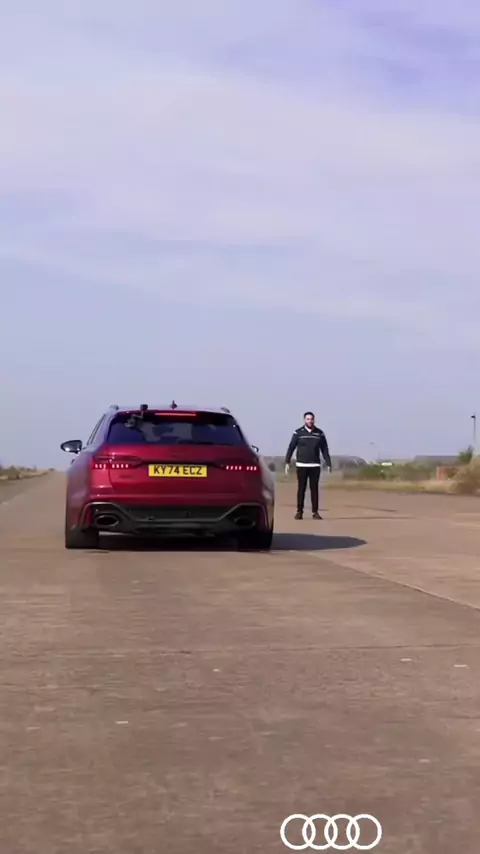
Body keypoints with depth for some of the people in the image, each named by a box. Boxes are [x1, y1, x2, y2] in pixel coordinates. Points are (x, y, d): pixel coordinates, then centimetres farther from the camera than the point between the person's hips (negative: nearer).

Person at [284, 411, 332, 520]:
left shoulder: (320, 433, 5)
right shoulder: (298, 433, 0)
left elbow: (325, 450, 7)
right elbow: (291, 448, -1)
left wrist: (329, 464, 1)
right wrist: (287, 463, -7)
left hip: (315, 466, 1)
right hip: (301, 466, -1)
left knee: (314, 489, 3)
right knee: (301, 489, 1)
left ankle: (315, 512, 6)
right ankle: (299, 512, 3)